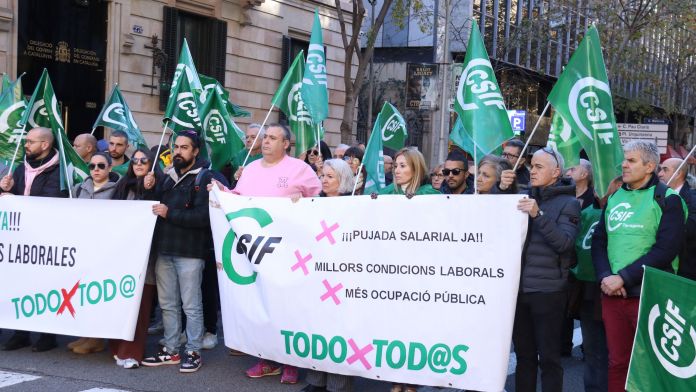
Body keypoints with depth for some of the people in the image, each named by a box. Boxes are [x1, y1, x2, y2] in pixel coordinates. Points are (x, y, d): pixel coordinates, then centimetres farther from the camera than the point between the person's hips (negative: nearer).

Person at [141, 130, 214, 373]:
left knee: (191, 305, -1)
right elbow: (159, 207, 25)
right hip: (165, 250, 7)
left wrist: (170, 213, -17)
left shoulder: (204, 178, -6)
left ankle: (193, 352, 8)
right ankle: (170, 351, 20)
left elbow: (203, 216, -18)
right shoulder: (170, 178, 18)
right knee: (167, 304, 11)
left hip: (190, 252, -7)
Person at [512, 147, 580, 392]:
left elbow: (564, 243, -14)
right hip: (520, 287, 5)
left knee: (548, 357, 1)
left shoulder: (568, 203, -2)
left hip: (547, 290, -5)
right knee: (524, 354, 13)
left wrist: (538, 215, -23)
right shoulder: (525, 198, 13)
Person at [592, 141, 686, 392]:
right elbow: (598, 240, 11)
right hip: (612, 293, 5)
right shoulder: (614, 197, 14)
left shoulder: (667, 199, -4)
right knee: (617, 361, 10)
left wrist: (623, 277, -16)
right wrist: (605, 277, -7)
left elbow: (666, 249, -14)